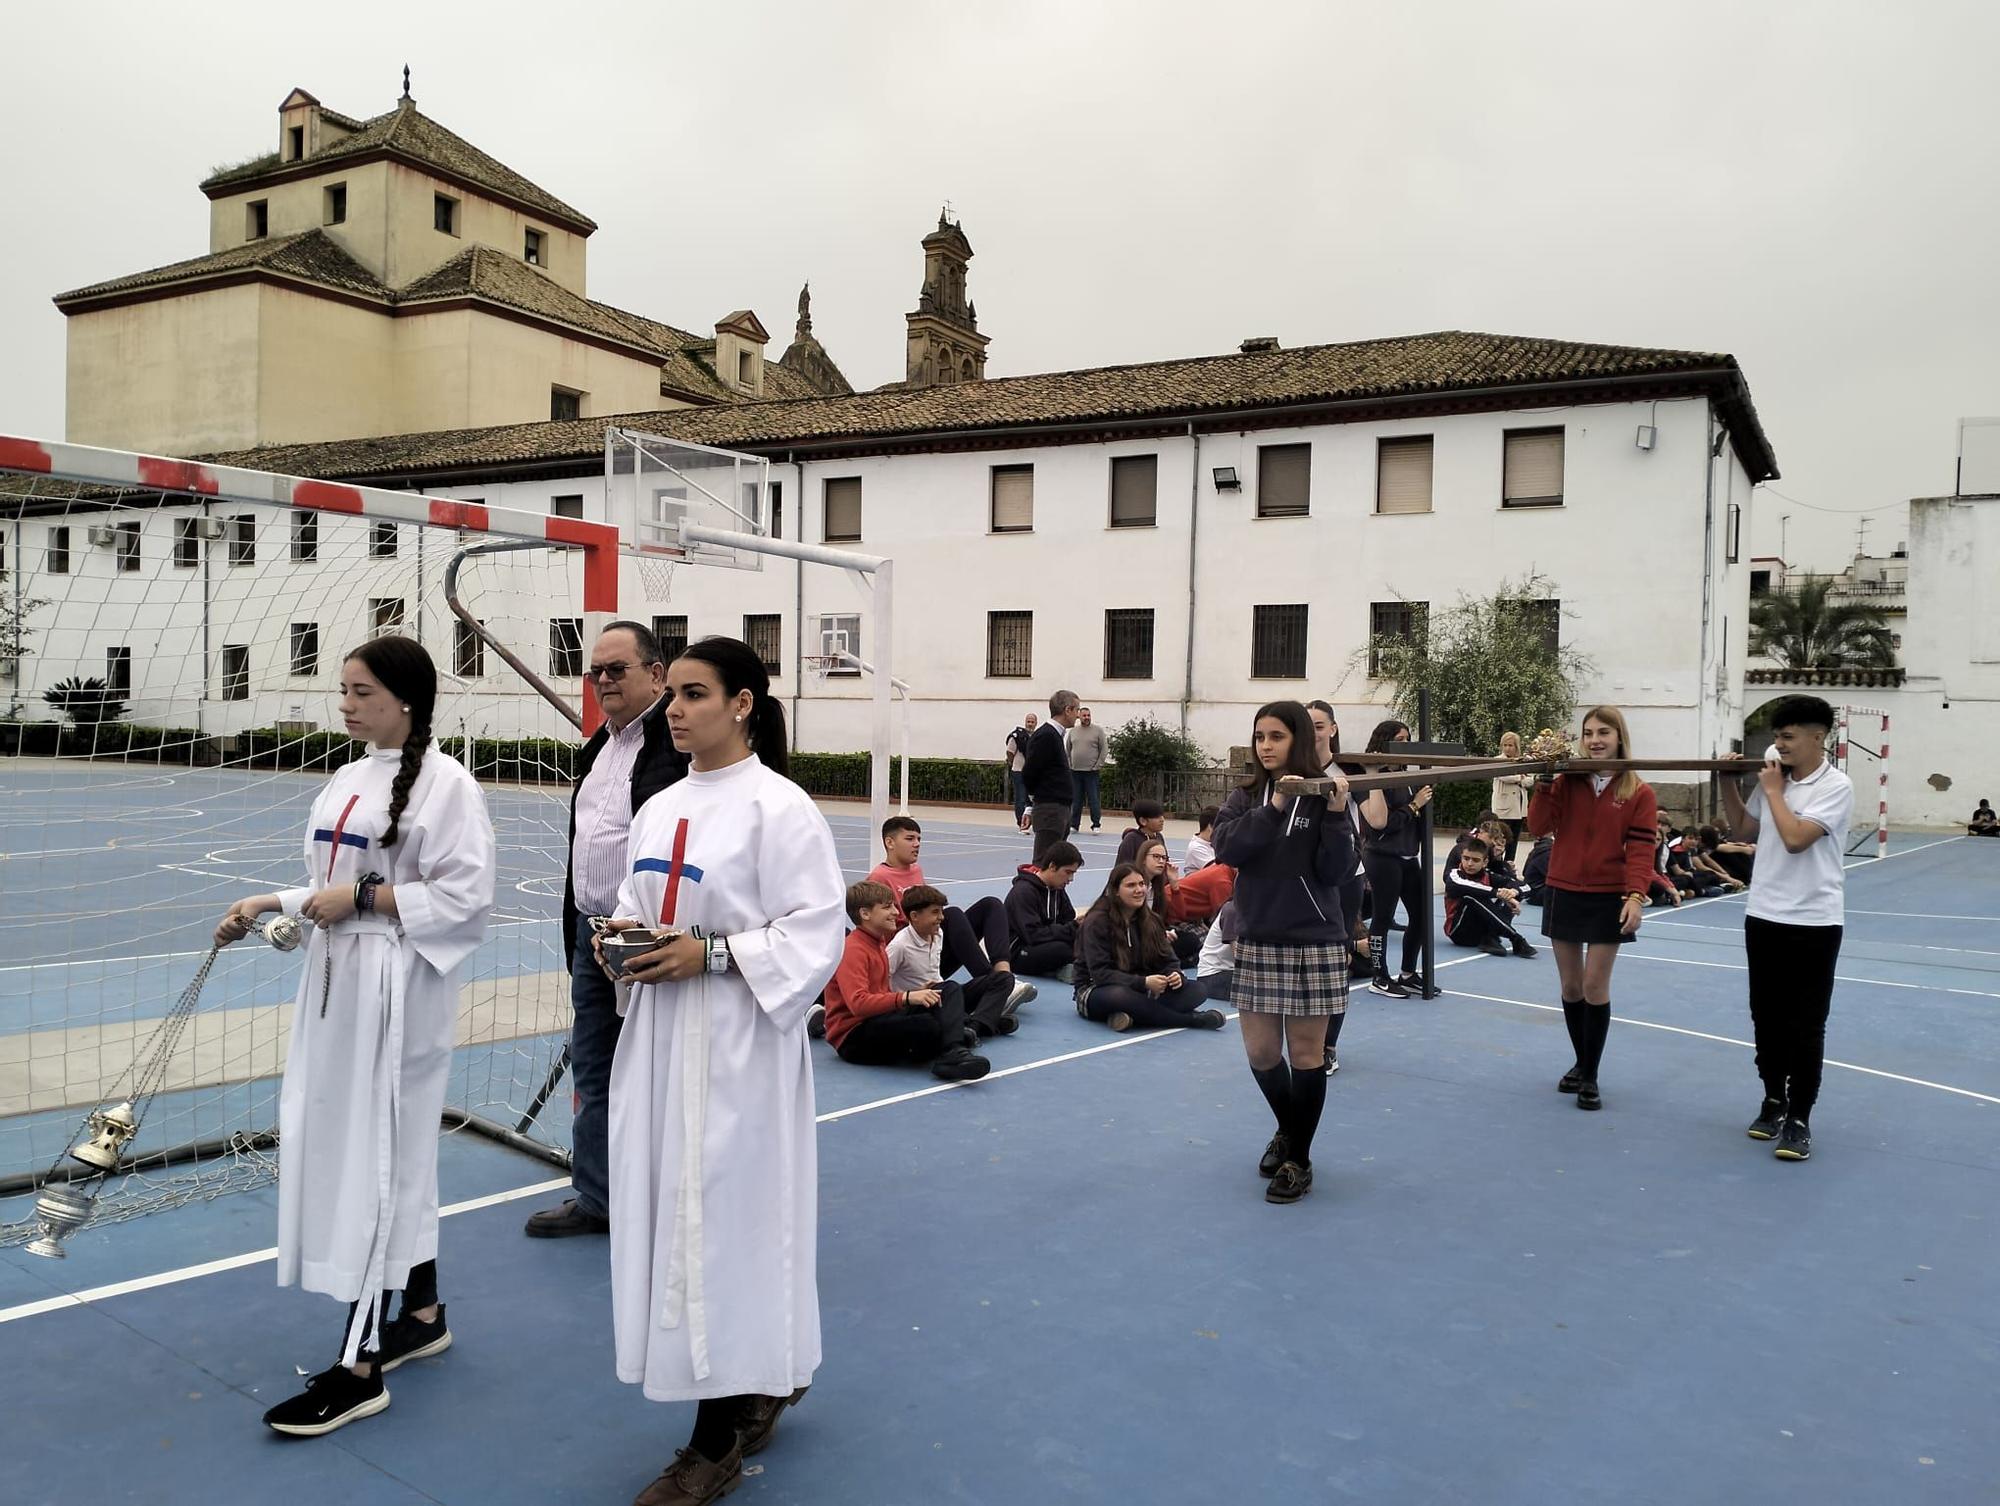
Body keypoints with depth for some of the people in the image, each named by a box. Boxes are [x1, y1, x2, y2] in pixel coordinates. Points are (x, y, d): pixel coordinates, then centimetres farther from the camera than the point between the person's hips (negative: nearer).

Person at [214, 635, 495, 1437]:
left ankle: (360, 1368, 8)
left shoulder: (445, 783, -13)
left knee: (374, 1156, -3)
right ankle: (421, 1313, 33)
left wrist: (363, 900, -18)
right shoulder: (349, 779, 12)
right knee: (366, 1147, 16)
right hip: (336, 979, 9)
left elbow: (464, 896, -16)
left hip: (397, 990, -8)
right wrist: (269, 904, 5)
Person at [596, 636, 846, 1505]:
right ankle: (760, 1384, 36)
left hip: (738, 1046, -8)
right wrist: (624, 934, -2)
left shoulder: (779, 808, -12)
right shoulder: (660, 809, 11)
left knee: (724, 1220, -1)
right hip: (659, 1034, 8)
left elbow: (815, 936, -14)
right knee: (664, 1211, 14)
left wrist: (711, 954, -21)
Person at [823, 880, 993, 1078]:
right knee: (927, 1024, -36)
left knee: (950, 991, -2)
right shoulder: (852, 950, -14)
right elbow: (858, 1003, -27)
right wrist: (906, 997, -35)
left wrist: (915, 993, 0)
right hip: (852, 1037, -10)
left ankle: (952, 1052, -26)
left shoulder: (878, 941, 17)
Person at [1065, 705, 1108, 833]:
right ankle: (1074, 825, 13)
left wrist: (1099, 766, -6)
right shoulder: (1072, 731, 10)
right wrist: (1069, 765, 6)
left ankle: (1096, 824, 3)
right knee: (1076, 800, 7)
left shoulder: (1098, 730, 0)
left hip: (1091, 771, -3)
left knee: (1093, 799, -3)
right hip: (1075, 771, 3)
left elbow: (1104, 749, -2)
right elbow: (1067, 749, 15)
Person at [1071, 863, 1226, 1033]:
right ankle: (1192, 1018, -29)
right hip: (1096, 990, -6)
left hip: (1139, 990, 6)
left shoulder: (1149, 920, 9)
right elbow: (1100, 973, -20)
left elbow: (1168, 960, 6)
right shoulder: (1096, 922, -13)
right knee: (1120, 996, -42)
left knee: (1196, 990, -13)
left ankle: (1132, 1016, -32)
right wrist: (1143, 982, -31)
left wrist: (1176, 975, -19)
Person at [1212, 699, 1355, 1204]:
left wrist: (1335, 814, -21)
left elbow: (1335, 873, -10)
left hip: (1314, 944, -3)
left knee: (1306, 1053, 5)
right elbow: (1227, 849, -13)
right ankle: (1287, 1130, 37)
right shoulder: (1245, 797, 4)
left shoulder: (1322, 796, -4)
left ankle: (1298, 1160, 20)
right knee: (1261, 1053, 10)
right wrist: (1273, 807, -21)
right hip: (1256, 941, 3)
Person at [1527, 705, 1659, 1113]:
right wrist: (1544, 781, -18)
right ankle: (1581, 1064, 27)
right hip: (1564, 894, 3)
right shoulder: (1566, 782, 2)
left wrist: (1636, 896, -20)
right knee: (1570, 986, 11)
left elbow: (1641, 849, -9)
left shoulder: (1639, 793, -4)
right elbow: (1539, 826, -7)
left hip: (1609, 899, -3)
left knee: (1595, 986, -3)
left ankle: (1591, 1077, 9)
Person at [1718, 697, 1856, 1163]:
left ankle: (1798, 1119, 9)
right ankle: (1774, 1101, 28)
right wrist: (1727, 781, 6)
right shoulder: (1773, 777, 6)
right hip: (1763, 916, 6)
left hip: (1813, 922, -6)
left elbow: (1795, 838, -23)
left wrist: (1773, 790, -11)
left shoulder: (1836, 787, -12)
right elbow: (1741, 827, 18)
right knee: (1766, 1017, 14)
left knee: (1805, 1025, 1)